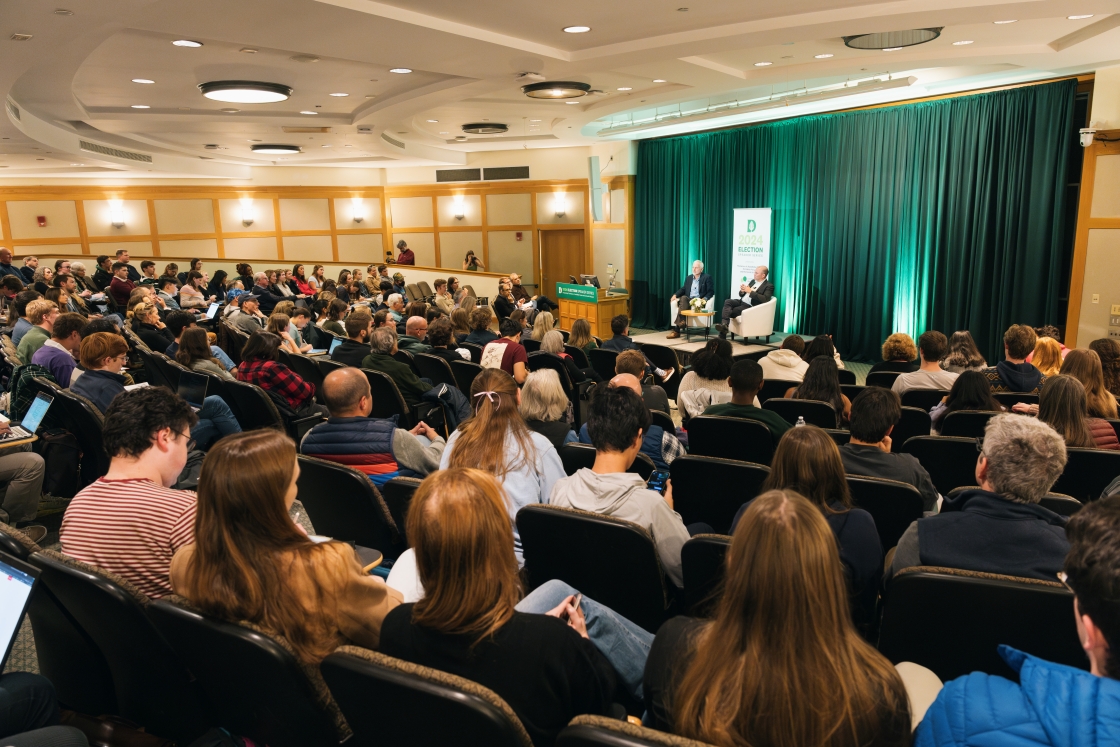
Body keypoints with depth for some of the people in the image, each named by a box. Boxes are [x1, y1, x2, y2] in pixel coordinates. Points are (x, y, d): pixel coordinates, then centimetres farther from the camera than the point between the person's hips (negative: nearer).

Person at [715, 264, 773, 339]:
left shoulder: (769, 286, -3)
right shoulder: (753, 281, 20)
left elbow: (765, 299, -19)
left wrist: (750, 291, -19)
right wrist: (742, 291, -4)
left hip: (750, 306, -6)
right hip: (741, 301, 6)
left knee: (732, 311, -26)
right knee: (727, 301, -23)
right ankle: (724, 324, -39)